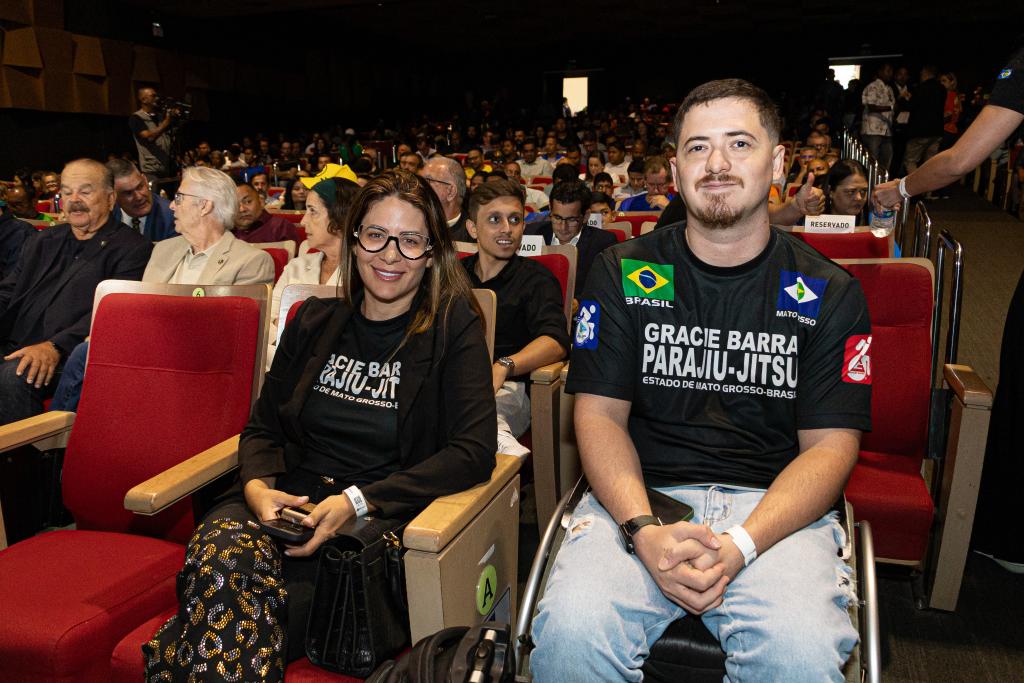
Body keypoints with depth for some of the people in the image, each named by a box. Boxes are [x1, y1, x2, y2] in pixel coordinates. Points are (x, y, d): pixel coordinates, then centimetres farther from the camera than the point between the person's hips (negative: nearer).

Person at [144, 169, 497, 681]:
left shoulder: (454, 327, 1)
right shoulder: (313, 322, 14)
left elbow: (474, 451, -9)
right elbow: (263, 426, 18)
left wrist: (357, 501, -18)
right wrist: (258, 485, -6)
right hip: (289, 502, 4)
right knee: (221, 551, -31)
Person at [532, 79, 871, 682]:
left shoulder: (829, 293, 5)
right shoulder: (622, 274, 6)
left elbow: (830, 445, 0)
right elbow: (600, 414, 1)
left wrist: (739, 544, -17)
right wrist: (642, 531, -16)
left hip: (776, 507, 1)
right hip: (640, 497, 0)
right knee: (572, 627, -27)